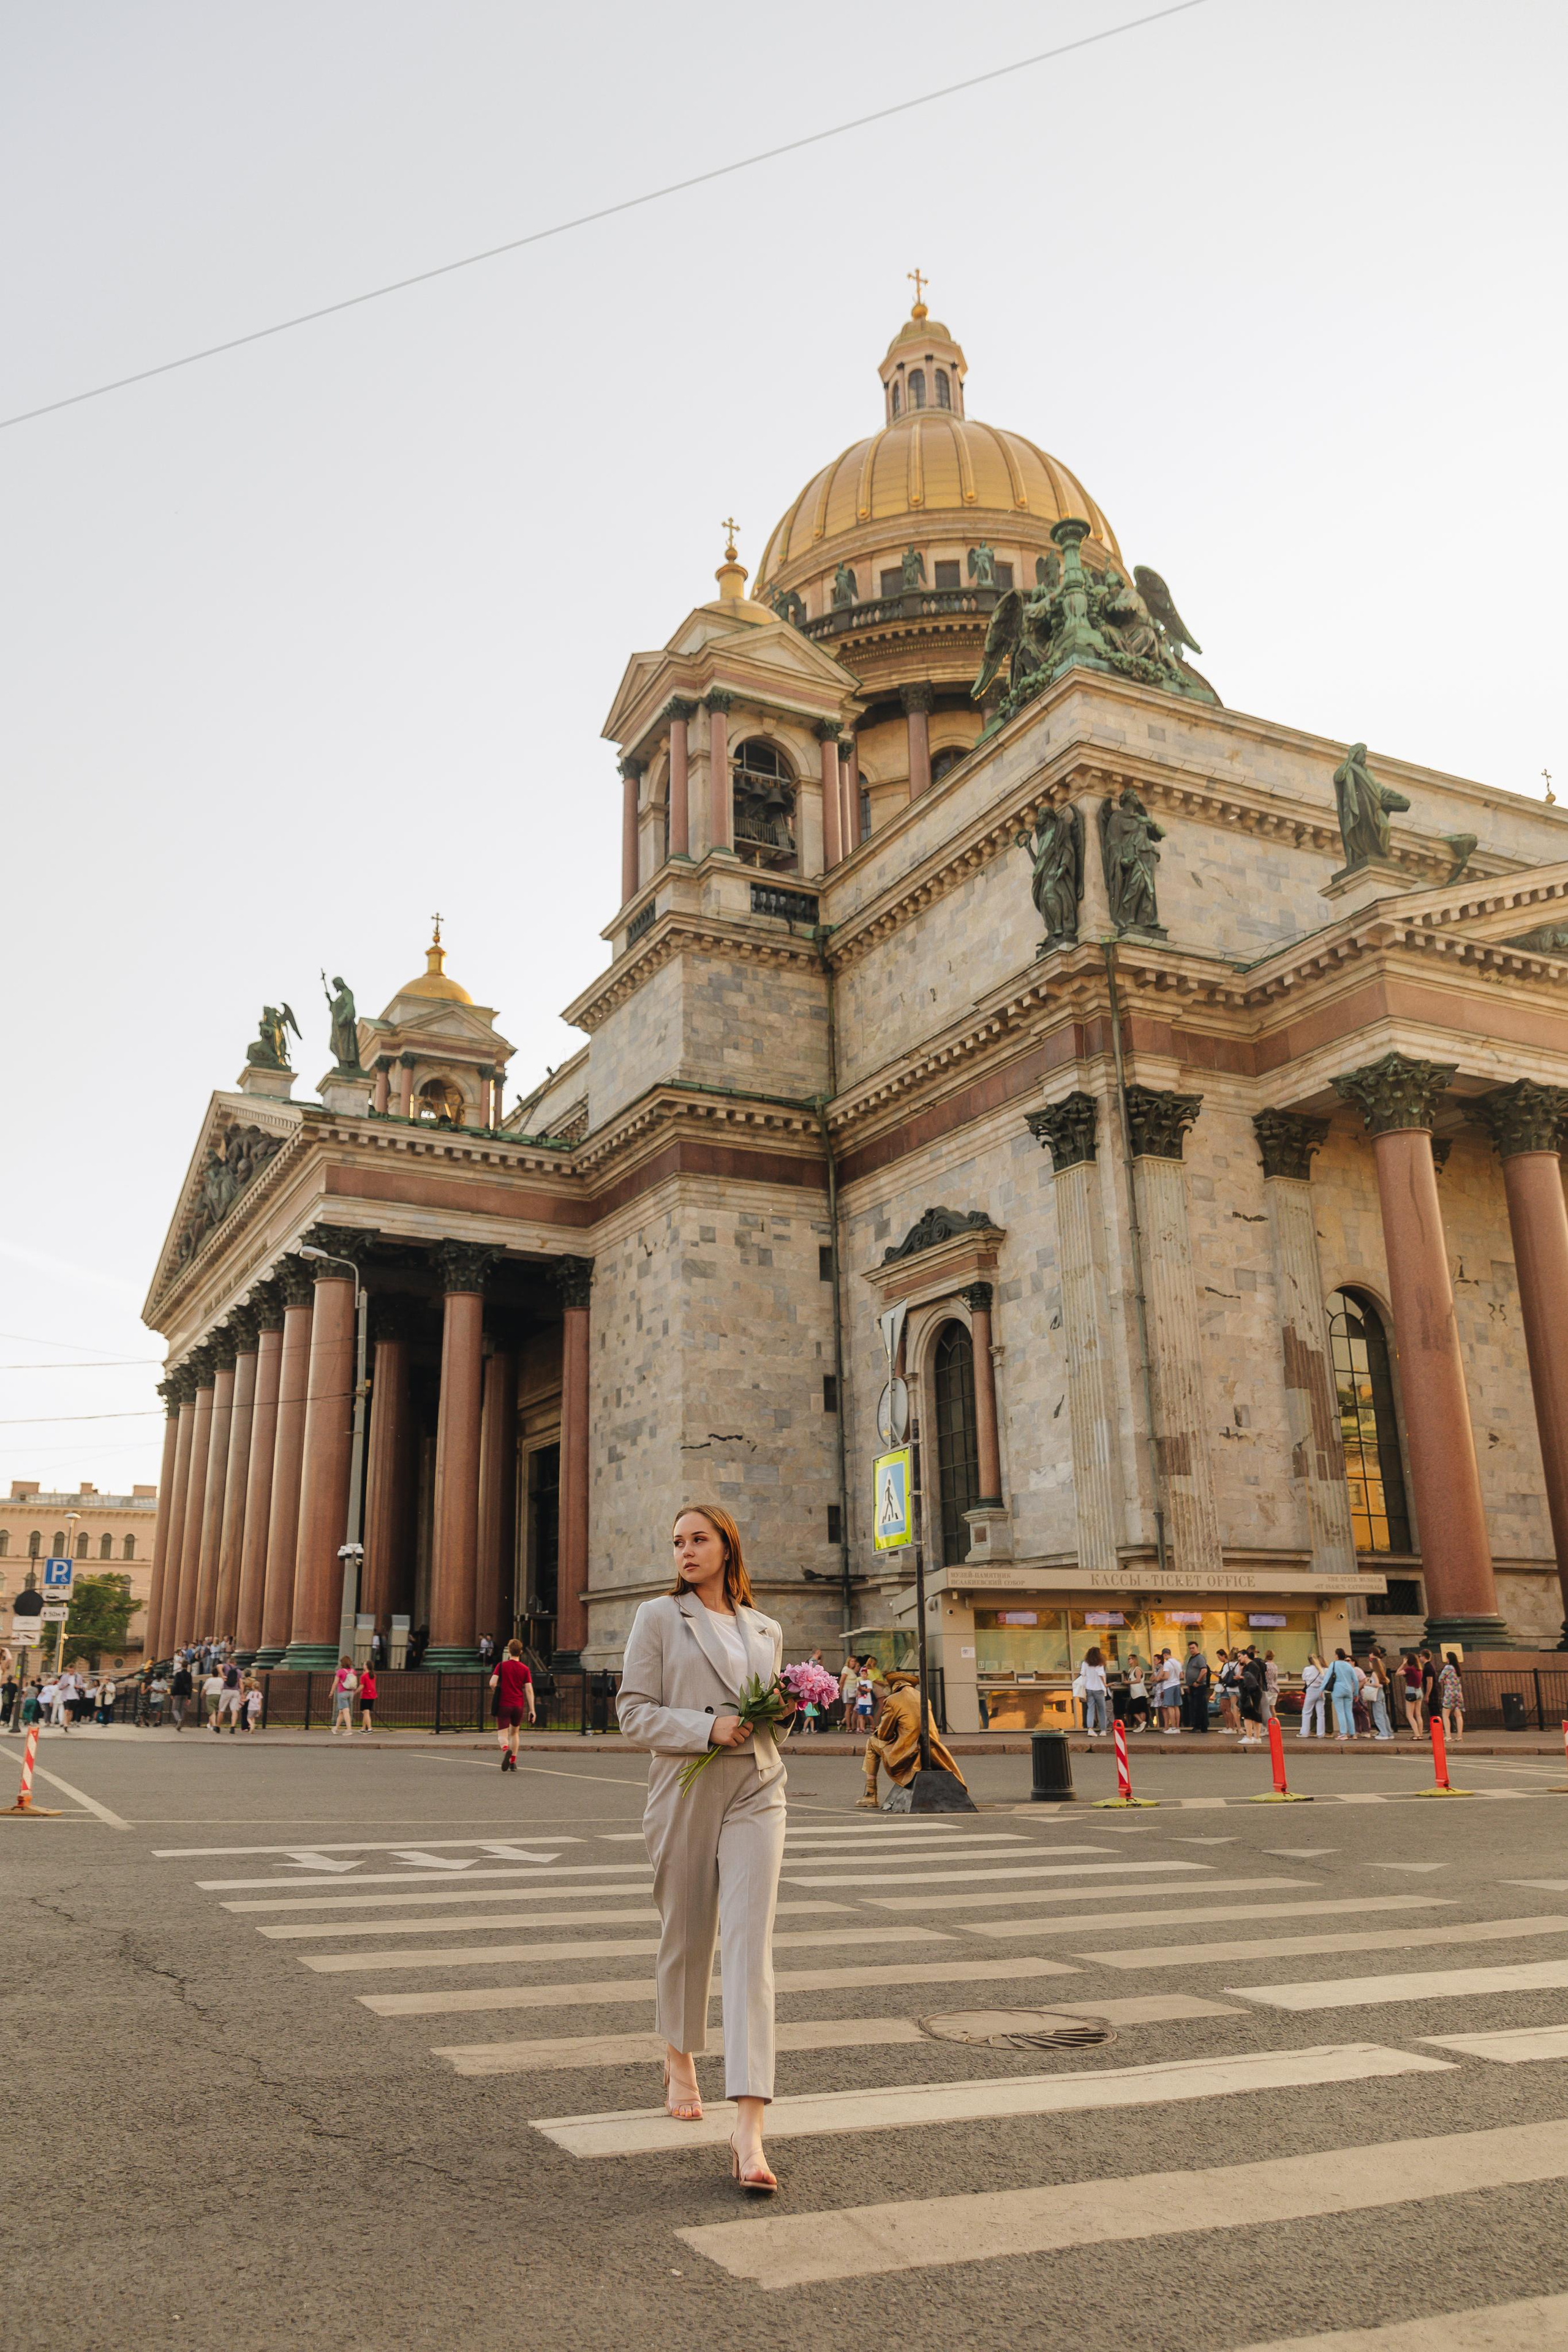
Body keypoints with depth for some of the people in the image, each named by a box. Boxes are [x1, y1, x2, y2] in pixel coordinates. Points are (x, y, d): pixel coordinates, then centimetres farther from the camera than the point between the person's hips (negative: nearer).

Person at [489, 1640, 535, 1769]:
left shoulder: (502, 1666, -2)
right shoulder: (525, 1669, 2)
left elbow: (492, 1683, -13)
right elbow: (529, 1690, -4)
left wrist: (497, 1692, 9)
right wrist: (532, 1710, -5)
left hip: (504, 1705, -2)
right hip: (519, 1705, 3)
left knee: (502, 1734, -1)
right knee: (515, 1733, 21)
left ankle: (506, 1749, -33)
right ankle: (513, 1763, 19)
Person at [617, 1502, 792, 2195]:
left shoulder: (765, 1630, 13)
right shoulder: (658, 1617, 1)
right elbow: (633, 1711, -4)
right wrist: (707, 1727, -16)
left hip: (757, 1793, 1)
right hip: (685, 1793, -1)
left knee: (751, 1944, -11)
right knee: (685, 1938, 13)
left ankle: (749, 2132, -14)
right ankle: (680, 2063, 43)